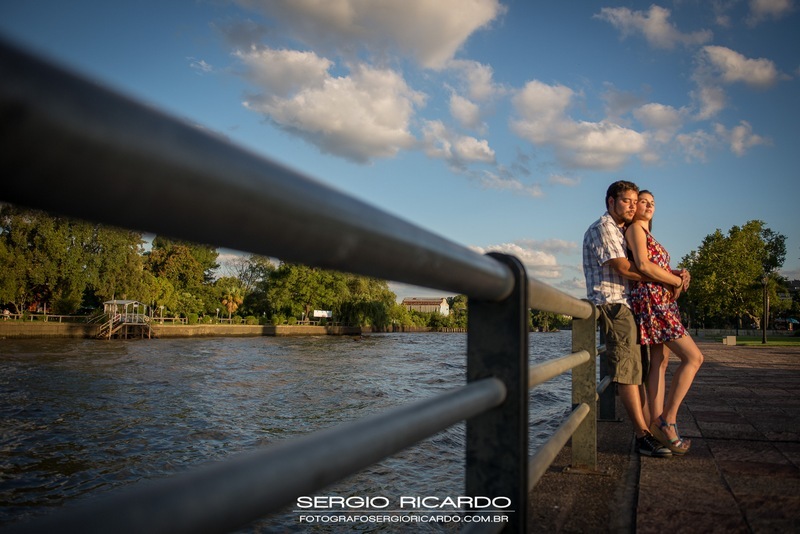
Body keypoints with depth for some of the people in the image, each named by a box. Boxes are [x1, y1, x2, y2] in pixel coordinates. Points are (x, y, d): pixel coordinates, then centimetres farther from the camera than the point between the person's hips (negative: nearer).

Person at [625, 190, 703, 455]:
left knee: (660, 361, 6)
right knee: (693, 357, -10)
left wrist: (680, 273, -1)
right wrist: (677, 281, -8)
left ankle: (657, 424, 8)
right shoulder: (635, 228, -4)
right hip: (650, 300, -10)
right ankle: (668, 419, -8)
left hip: (662, 301, 10)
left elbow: (659, 268, 18)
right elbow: (643, 265, -18)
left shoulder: (647, 233, 25)